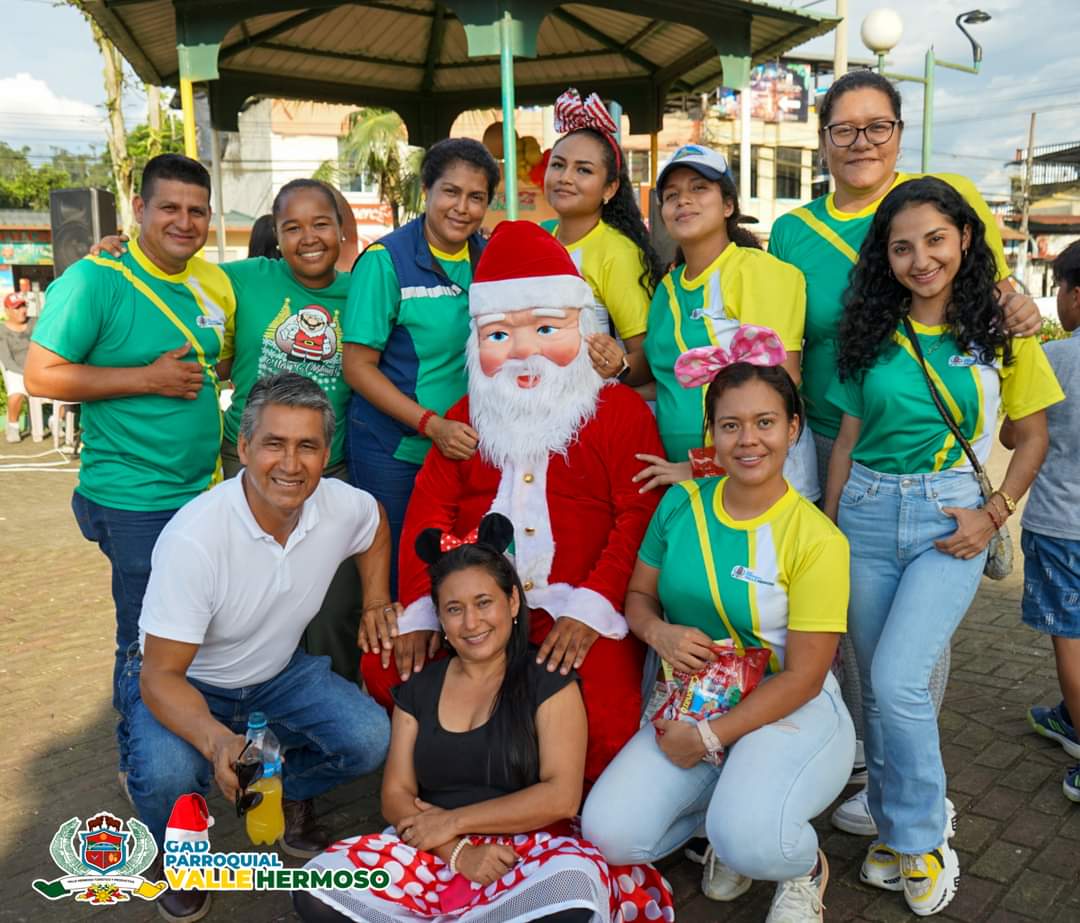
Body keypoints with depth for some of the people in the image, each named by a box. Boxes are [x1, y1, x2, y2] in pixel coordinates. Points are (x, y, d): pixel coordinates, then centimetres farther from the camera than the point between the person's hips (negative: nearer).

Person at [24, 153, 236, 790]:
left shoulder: (215, 284, 7)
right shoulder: (96, 279, -12)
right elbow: (42, 376, -15)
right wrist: (148, 378, -19)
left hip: (206, 492, 6)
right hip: (135, 502, -6)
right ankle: (140, 766, 30)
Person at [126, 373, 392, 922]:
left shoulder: (342, 507, -18)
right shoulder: (194, 537, -33)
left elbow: (375, 519, 11)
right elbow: (160, 677, -29)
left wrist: (376, 602, 2)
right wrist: (217, 740, -48)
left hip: (278, 675, 4)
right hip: (181, 683, -3)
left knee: (369, 738, -19)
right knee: (167, 775, -33)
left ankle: (289, 794, 16)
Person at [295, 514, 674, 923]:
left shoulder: (549, 681, 0)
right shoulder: (418, 688, 11)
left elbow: (562, 796, -9)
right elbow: (396, 795, 6)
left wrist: (453, 820, -8)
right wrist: (457, 852, -13)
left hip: (526, 850, -3)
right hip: (431, 853, 3)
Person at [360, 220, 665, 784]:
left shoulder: (620, 411, 2)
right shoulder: (466, 418, 15)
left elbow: (641, 517, -8)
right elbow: (430, 510, 6)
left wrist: (592, 608, -20)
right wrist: (421, 609, -8)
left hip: (581, 613, -4)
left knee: (598, 717, -27)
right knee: (386, 667, -13)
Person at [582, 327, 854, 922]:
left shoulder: (815, 539, -15)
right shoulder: (681, 504, -2)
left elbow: (803, 677, -14)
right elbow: (638, 594, 9)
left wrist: (710, 738, -17)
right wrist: (659, 632, -14)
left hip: (793, 712, -4)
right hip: (693, 703, 4)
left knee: (749, 839, -31)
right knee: (608, 833, -14)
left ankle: (805, 871, 7)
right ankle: (721, 813, 16)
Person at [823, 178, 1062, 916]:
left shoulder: (999, 328, 0)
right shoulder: (873, 334, 5)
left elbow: (1034, 434, 6)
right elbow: (848, 438, 8)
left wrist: (995, 515, -7)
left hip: (950, 520, -3)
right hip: (867, 514, 3)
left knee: (898, 682, -14)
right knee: (876, 686, 9)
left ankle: (920, 837, 10)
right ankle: (894, 824, 30)